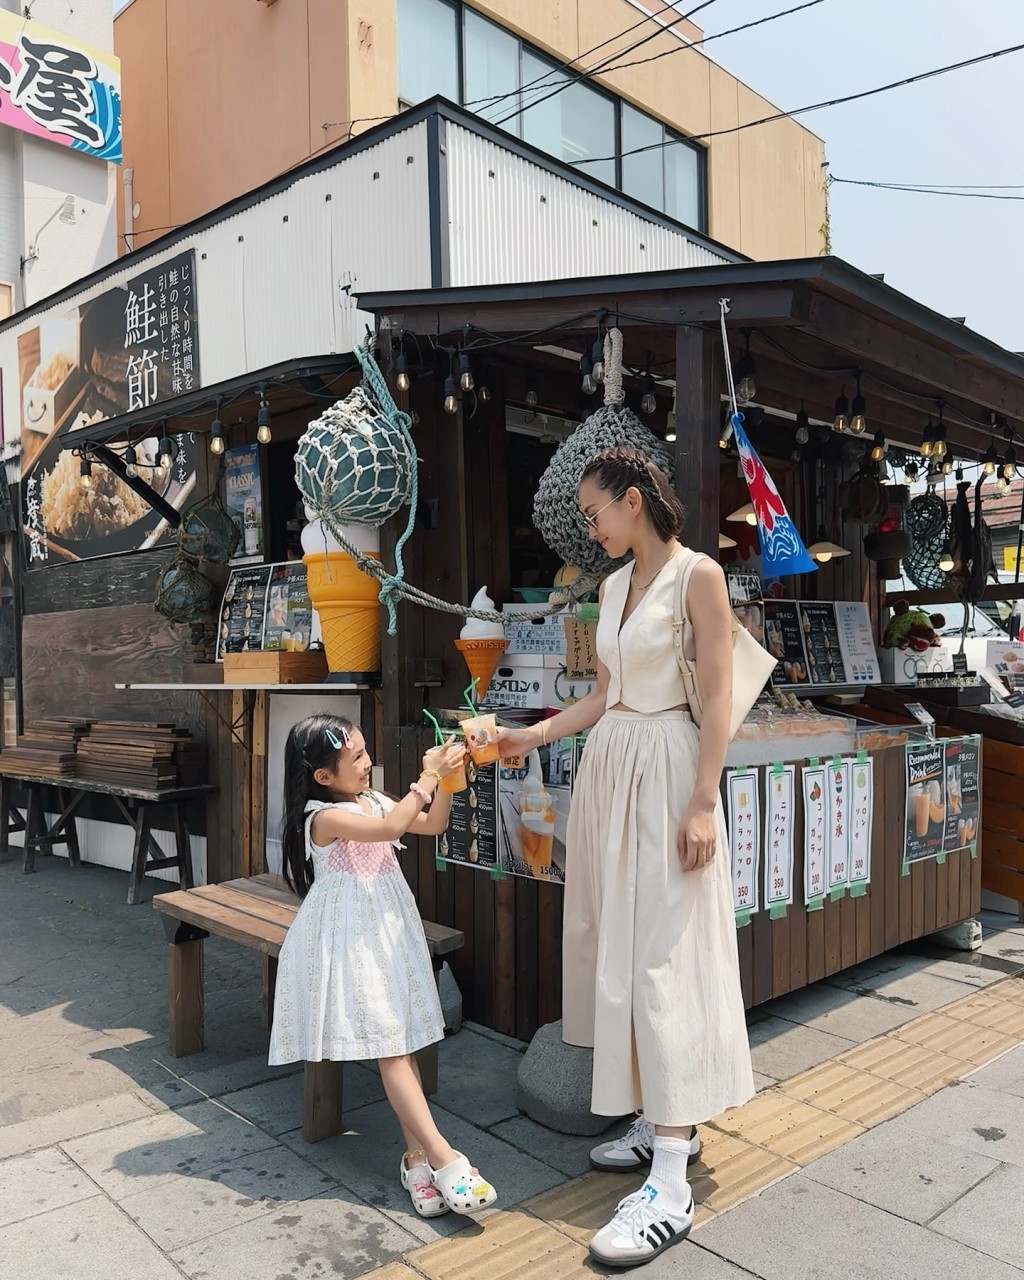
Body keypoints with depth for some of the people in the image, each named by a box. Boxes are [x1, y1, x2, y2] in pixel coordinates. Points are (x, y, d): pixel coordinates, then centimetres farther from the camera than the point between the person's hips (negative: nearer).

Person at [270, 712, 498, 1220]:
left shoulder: (373, 799, 9)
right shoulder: (325, 816, -17)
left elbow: (431, 824, 11)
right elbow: (391, 827, -30)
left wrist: (445, 779, -4)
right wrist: (427, 777, -23)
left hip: (387, 930, 8)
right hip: (352, 942, -8)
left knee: (400, 1042, 6)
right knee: (390, 1047, -7)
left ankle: (417, 1156, 9)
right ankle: (442, 1156, -7)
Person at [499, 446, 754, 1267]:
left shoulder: (699, 575, -7)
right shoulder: (614, 585, 13)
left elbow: (718, 697, -12)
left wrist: (703, 803, -17)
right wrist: (533, 736, 11)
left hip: (666, 773, -8)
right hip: (609, 769, 8)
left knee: (662, 954, -9)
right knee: (613, 943, 10)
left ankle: (671, 1186, -3)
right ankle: (664, 1124, 25)